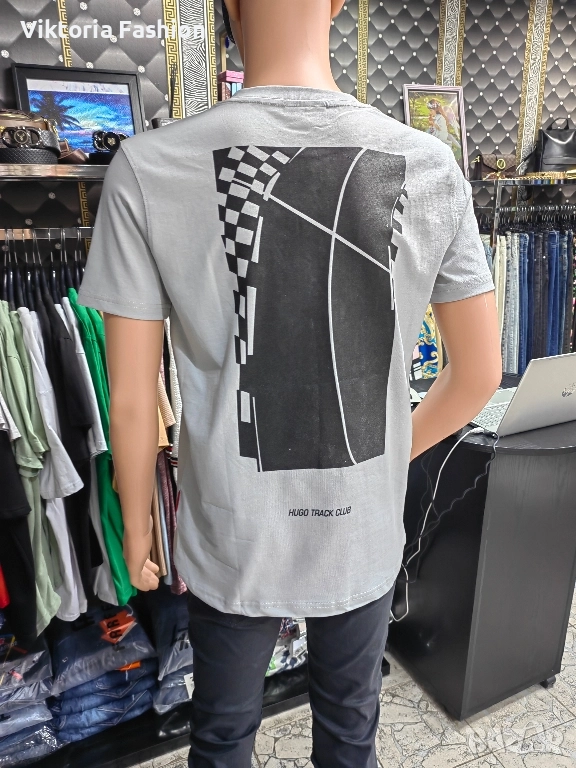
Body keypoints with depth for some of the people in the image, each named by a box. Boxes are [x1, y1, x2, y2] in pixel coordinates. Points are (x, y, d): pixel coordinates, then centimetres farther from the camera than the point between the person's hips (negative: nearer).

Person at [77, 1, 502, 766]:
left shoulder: (147, 169, -16)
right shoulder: (431, 166, -10)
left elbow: (131, 402, -11)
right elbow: (478, 375, -3)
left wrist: (137, 527, 7)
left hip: (231, 543, -1)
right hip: (365, 538, 2)